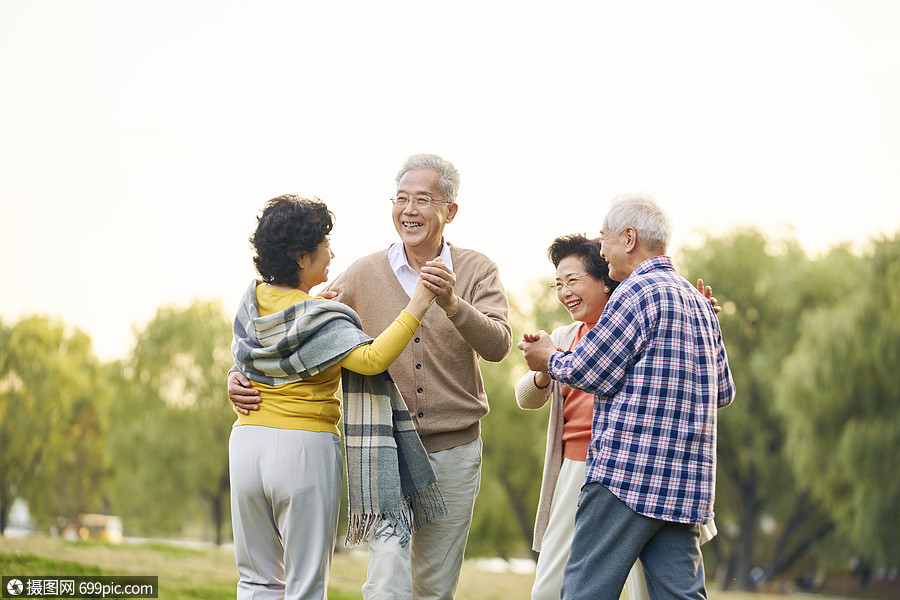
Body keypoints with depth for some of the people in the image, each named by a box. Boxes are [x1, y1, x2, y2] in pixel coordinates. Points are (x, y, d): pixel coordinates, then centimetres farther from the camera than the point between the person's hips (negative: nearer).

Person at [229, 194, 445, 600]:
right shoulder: (319, 320, -14)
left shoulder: (252, 300, 6)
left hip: (247, 443, 6)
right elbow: (373, 359, -28)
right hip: (305, 447, -6)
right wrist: (417, 306, -26)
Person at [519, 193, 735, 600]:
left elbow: (587, 372, -9)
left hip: (628, 473, -8)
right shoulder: (699, 303, 19)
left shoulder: (638, 291, -8)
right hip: (687, 478, 8)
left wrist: (548, 360, 11)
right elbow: (724, 391, 24)